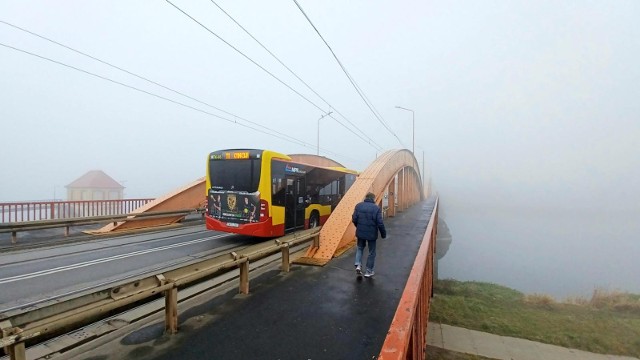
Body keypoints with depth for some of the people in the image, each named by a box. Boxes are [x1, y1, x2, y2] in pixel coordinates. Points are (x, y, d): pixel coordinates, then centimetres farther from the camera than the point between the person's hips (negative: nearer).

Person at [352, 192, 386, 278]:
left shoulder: (358, 206, 0)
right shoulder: (376, 208, -10)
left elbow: (354, 219, -1)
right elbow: (380, 223, -13)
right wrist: (383, 233, 0)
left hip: (360, 232, 3)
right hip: (371, 233, -3)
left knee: (360, 248, 25)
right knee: (372, 252, 13)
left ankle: (358, 265, 9)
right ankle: (369, 271, 20)